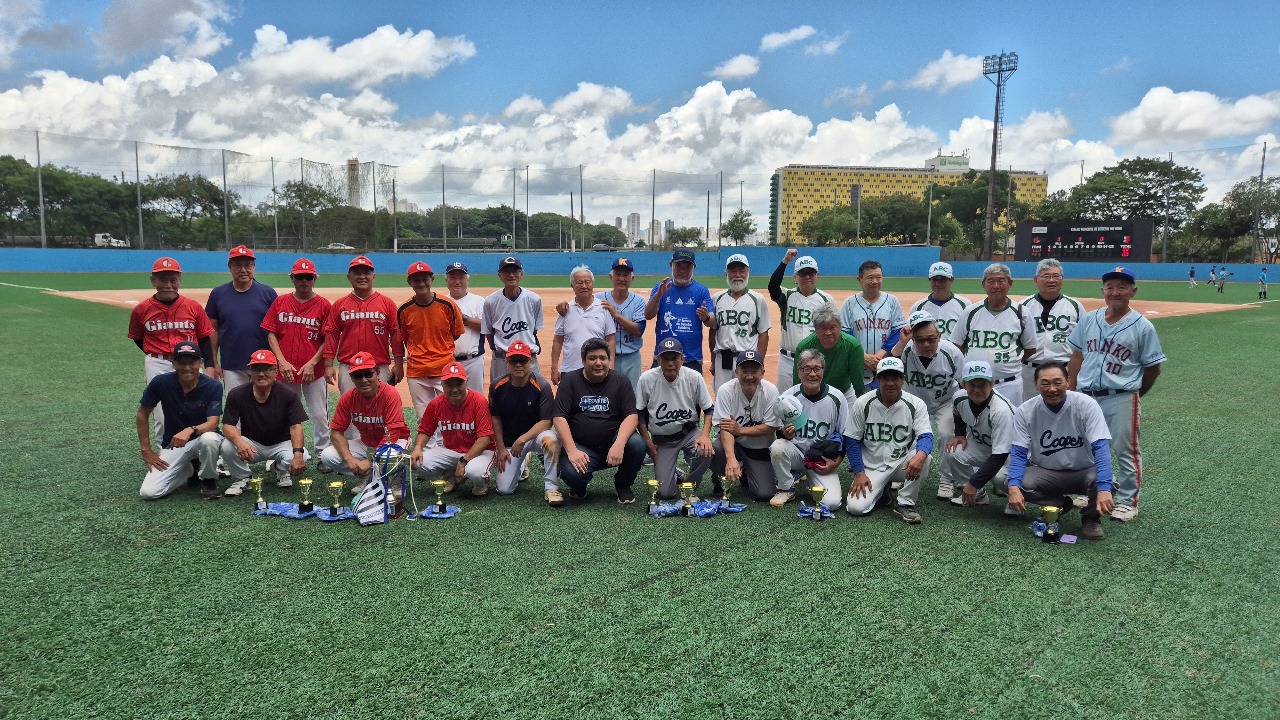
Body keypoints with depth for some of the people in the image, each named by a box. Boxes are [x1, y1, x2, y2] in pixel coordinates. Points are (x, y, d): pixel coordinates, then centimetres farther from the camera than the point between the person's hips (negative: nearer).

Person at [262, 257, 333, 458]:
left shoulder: (324, 305, -1)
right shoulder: (280, 302, 6)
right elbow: (271, 334, 5)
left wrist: (312, 363, -12)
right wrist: (282, 362, -7)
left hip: (314, 371, -2)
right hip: (285, 371, 2)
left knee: (319, 415, 2)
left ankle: (322, 453, 14)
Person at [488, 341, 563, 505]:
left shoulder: (542, 387, -18)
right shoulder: (497, 387, -9)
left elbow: (546, 422, -19)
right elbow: (495, 418, 3)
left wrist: (522, 439, -27)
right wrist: (501, 448, 0)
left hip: (535, 434, -3)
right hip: (509, 441, 3)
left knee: (551, 439, -39)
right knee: (504, 489, -4)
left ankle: (551, 488, -21)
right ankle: (521, 462, 31)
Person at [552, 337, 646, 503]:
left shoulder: (620, 381, 2)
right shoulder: (570, 381, 1)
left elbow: (631, 415, -8)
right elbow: (559, 417, -7)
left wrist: (619, 444, -27)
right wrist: (572, 451, -21)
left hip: (613, 444, 2)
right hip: (581, 446, -1)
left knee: (637, 444, -29)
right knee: (571, 473, -32)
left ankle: (623, 484, 2)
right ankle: (579, 486, 9)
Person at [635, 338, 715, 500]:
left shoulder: (694, 377, -13)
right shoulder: (647, 379, -14)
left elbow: (709, 409, -3)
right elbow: (639, 413, -2)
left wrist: (705, 435, -18)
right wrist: (648, 442, -5)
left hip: (689, 433, 1)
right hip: (661, 439, 0)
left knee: (705, 451, -34)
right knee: (664, 493, -9)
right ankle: (674, 475, 30)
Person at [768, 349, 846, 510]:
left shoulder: (836, 398, -8)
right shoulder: (787, 396, -8)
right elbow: (780, 434, 2)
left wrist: (836, 462, -9)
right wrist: (785, 435, -21)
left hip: (824, 460, 0)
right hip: (796, 453, 1)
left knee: (831, 502, -22)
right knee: (777, 447, -33)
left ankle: (813, 485, 14)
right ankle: (785, 489, -6)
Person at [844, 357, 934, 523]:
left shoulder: (916, 404, -8)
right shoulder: (862, 403, -8)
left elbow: (926, 436, -17)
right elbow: (852, 441, -3)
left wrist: (920, 455, -41)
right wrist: (859, 473, -10)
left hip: (902, 464, 0)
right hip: (871, 467, 0)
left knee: (924, 458, -32)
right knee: (856, 507, -20)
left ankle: (905, 504, -12)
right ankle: (880, 488, 14)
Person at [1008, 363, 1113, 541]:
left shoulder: (1086, 404, -17)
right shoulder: (1025, 411, -12)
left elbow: (1100, 447, -25)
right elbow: (1018, 452, -13)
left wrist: (1104, 489, -39)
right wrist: (1013, 487, -31)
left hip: (1084, 472, -1)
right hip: (1045, 472, 2)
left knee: (1101, 481, -34)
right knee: (1022, 483, -29)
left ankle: (1090, 517, 2)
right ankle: (1061, 505, 6)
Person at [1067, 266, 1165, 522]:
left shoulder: (1143, 326, -5)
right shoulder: (1089, 319, 7)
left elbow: (1153, 368, 1)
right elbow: (1077, 357, 12)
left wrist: (1134, 394, 7)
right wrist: (1071, 393, 7)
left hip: (1121, 399, -4)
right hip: (1086, 397, 5)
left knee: (1126, 451, 2)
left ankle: (1127, 501, 14)